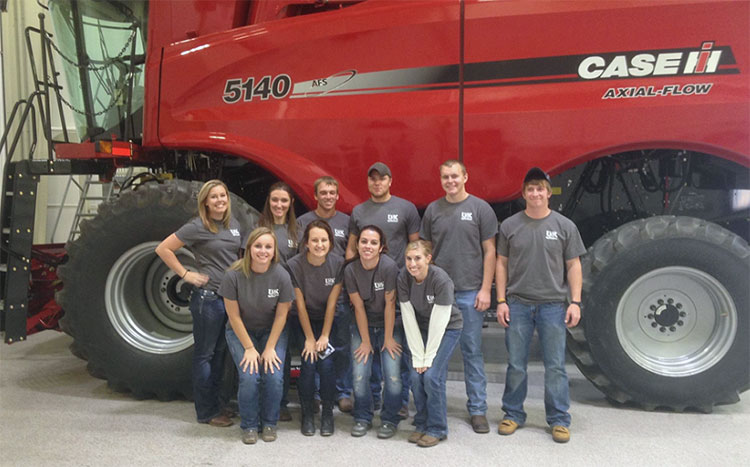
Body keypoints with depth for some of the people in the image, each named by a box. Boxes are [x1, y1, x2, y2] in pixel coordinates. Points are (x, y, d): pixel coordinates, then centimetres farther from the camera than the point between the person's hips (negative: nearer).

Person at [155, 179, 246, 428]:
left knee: (220, 352, 15)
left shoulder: (234, 224, 10)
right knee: (204, 354, 3)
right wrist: (186, 274, -10)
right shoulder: (197, 227, -9)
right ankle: (206, 412, 12)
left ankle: (215, 403, 28)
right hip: (207, 296, -7)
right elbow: (163, 249, -8)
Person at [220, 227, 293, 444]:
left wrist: (270, 348, -11)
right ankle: (249, 426, 6)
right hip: (241, 331, -1)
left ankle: (269, 423, 9)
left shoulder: (281, 276, -20)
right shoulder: (234, 275, -22)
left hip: (272, 331, 1)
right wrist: (249, 348, -13)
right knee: (249, 377, -19)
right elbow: (234, 315, -13)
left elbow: (281, 315, -10)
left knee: (274, 376, -17)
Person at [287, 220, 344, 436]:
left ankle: (327, 413, 5)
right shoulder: (294, 265, -16)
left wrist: (324, 336, -11)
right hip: (304, 321, -1)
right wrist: (309, 338, -12)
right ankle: (307, 413, 6)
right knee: (309, 363, -17)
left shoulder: (338, 264, -12)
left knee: (326, 363, -17)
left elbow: (331, 303, -9)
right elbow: (300, 304, -12)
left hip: (328, 321, 1)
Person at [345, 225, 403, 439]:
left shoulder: (389, 266, -22)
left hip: (389, 325, -2)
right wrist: (365, 341, -6)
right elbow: (359, 307, -9)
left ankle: (390, 420, 12)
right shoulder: (351, 270, -13)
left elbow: (390, 304, -16)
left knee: (392, 373, -11)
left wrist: (388, 338, -11)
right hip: (363, 326, 2)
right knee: (359, 374, -8)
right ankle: (362, 419, 15)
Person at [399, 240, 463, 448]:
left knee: (432, 375, -14)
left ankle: (437, 429, 4)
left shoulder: (441, 280, -28)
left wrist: (428, 357, -19)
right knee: (416, 376, -7)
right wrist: (417, 356, -13)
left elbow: (439, 322, -23)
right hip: (422, 328, 4)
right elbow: (409, 320, -13)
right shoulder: (404, 278, -16)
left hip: (447, 328, -4)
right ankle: (422, 424, 14)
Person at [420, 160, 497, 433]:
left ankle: (477, 410, 16)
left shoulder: (480, 209, 0)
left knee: (472, 351, 4)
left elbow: (489, 252, -1)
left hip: (470, 292, -3)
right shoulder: (433, 210, 8)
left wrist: (485, 289, -8)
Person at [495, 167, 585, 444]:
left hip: (553, 305, -1)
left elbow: (573, 266, 5)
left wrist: (575, 302, -2)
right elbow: (502, 264, 7)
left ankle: (559, 420, 18)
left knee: (555, 366, 5)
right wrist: (501, 301, 1)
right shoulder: (510, 226, 5)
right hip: (518, 304, 1)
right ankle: (513, 414, 23)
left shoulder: (564, 226, 3)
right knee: (516, 365, 9)